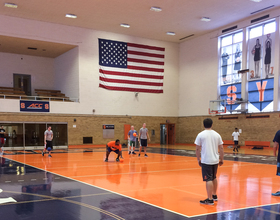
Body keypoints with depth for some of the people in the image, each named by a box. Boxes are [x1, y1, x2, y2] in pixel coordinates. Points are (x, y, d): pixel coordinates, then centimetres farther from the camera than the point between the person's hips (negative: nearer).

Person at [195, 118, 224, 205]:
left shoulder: (201, 135, -6)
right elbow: (221, 148, 6)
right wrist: (221, 159, 14)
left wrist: (198, 159, 6)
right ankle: (214, 195, 33)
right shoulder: (217, 134, 5)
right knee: (214, 178, 21)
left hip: (206, 161, -5)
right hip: (215, 160, 5)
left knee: (208, 179, -3)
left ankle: (210, 199, -2)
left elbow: (198, 149, -4)